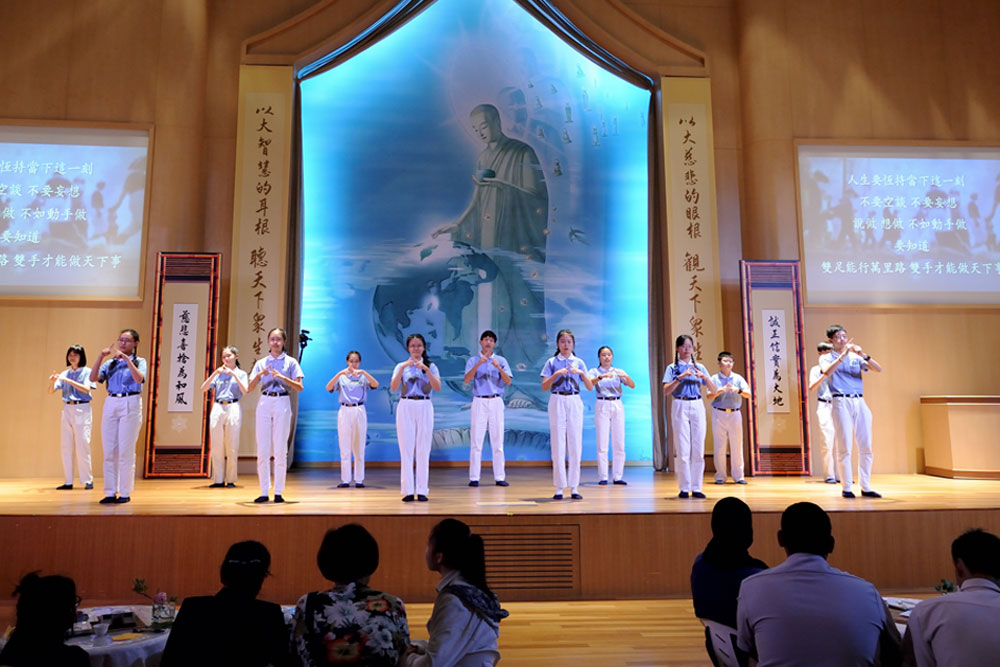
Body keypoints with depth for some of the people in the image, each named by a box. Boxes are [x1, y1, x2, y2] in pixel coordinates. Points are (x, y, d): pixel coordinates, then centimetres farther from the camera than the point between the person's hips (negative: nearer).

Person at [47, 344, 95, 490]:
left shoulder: (87, 372, 0)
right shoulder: (64, 374, 12)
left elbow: (86, 389, -14)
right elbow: (51, 391, 6)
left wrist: (68, 380, -20)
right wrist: (52, 382, -15)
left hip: (82, 410, -5)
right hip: (67, 409, 5)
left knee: (82, 445, -7)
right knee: (66, 447, 4)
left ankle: (88, 480, -1)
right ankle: (68, 482, 9)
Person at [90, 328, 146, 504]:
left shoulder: (139, 361, 5)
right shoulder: (110, 363, 15)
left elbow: (139, 378, -15)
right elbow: (93, 378, 0)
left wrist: (126, 359, -17)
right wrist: (101, 356, -7)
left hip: (130, 405, -4)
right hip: (111, 404, 4)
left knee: (126, 451, -3)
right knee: (109, 451, 4)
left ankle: (125, 493, 4)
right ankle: (110, 492, 11)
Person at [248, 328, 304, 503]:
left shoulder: (290, 362, 7)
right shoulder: (261, 363, 14)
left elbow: (299, 387, -3)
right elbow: (249, 388, 5)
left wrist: (283, 377, -16)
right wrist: (260, 374, -12)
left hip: (282, 403, -2)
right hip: (264, 403, 2)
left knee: (280, 449, -2)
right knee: (262, 449, 0)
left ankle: (278, 492, 5)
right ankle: (264, 492, 6)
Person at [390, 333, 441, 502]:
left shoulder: (431, 367, 8)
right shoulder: (401, 366, 8)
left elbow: (437, 388, -8)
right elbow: (393, 388, -7)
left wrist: (426, 369, -18)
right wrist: (403, 367, -16)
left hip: (424, 408, 0)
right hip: (405, 408, 0)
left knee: (423, 450, 0)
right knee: (406, 450, -1)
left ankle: (422, 491, 5)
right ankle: (407, 491, 3)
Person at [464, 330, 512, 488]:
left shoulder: (501, 360, 8)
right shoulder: (473, 360, 6)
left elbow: (508, 382, -2)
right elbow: (467, 380, -9)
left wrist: (498, 368, -18)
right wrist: (478, 364, -21)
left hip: (496, 402, 1)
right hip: (479, 402, -1)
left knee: (497, 440, 2)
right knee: (476, 440, -2)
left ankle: (499, 477, 7)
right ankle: (474, 478, 2)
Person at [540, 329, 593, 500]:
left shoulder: (579, 362, 10)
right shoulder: (552, 362, 6)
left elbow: (590, 387, 5)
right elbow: (544, 387, -3)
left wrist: (581, 373, -12)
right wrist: (556, 374, -16)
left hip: (574, 402, 1)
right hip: (557, 402, -1)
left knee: (575, 444, 0)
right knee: (558, 445, -2)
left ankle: (574, 487, 6)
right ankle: (559, 487, 4)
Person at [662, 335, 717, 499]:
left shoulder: (699, 367, 12)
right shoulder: (672, 368, 3)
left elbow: (713, 391, 6)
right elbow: (666, 390, -10)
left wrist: (705, 377, -11)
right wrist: (680, 377, -21)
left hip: (698, 407, 3)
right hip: (680, 407, -3)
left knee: (698, 448, 3)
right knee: (682, 449, -4)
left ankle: (696, 487, 10)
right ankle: (684, 488, 3)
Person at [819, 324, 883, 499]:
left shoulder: (856, 357, 15)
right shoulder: (826, 358, 6)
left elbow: (878, 369, 2)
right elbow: (827, 372, -16)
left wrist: (863, 355, -13)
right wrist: (843, 354, -19)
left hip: (860, 401, 4)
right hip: (841, 402, -4)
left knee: (866, 447, 4)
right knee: (845, 447, -5)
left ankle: (865, 487, 11)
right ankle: (847, 488, 1)